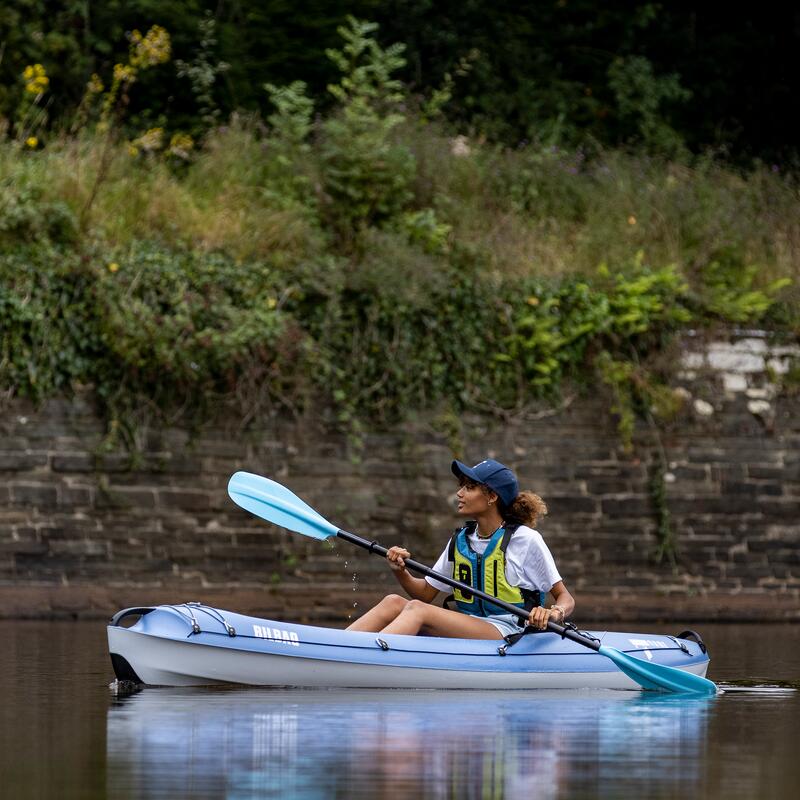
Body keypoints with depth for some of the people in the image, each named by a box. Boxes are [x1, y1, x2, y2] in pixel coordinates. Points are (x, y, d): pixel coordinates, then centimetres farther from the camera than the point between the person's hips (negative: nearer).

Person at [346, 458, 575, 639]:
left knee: (417, 610, -28)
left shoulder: (525, 539, -3)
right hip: (465, 631, 7)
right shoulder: (460, 541, 14)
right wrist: (401, 572, -2)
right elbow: (426, 593, 18)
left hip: (507, 635, -7)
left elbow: (566, 599, 0)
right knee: (393, 603, -15)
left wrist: (553, 614, -23)